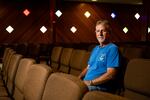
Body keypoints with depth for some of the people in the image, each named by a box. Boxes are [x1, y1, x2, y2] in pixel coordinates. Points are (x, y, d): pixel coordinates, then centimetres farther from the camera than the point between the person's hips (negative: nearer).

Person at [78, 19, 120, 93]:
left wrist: (90, 82, -16)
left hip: (100, 87, -8)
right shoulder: (95, 48, 20)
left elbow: (110, 74, -15)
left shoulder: (112, 48, -6)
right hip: (85, 83, 8)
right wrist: (78, 78, 4)